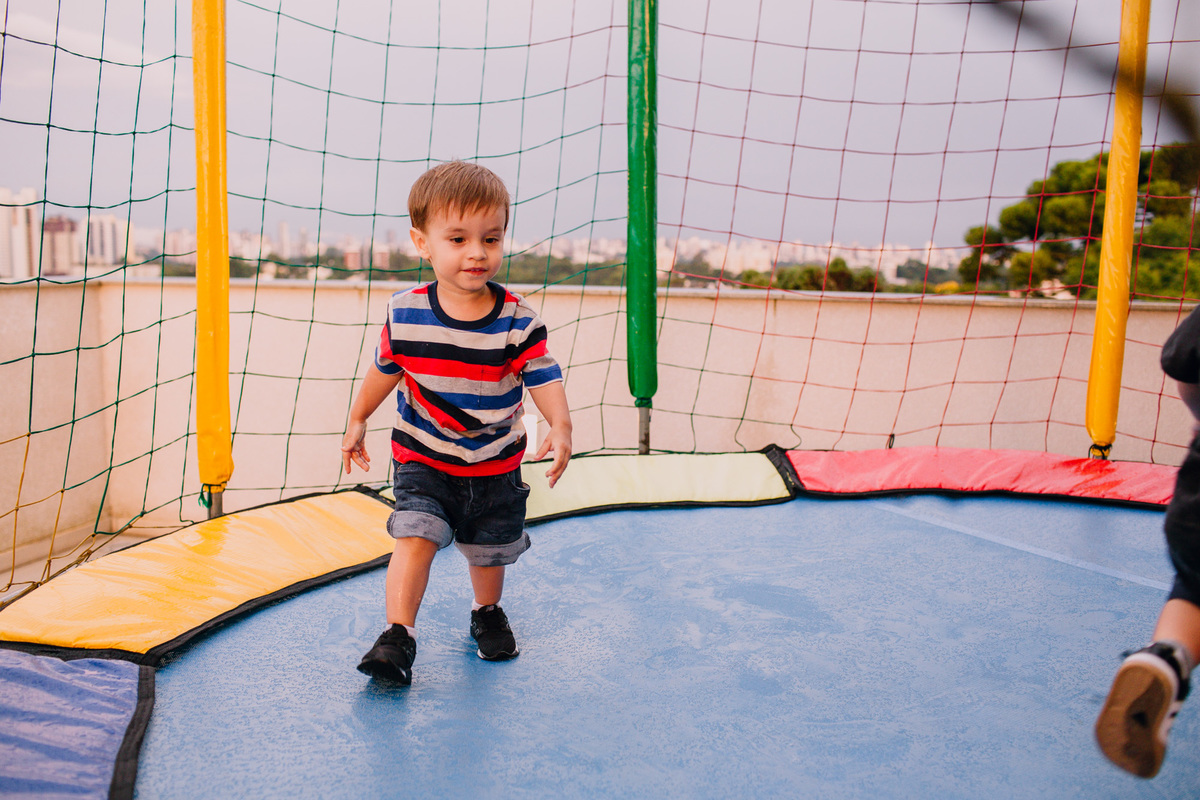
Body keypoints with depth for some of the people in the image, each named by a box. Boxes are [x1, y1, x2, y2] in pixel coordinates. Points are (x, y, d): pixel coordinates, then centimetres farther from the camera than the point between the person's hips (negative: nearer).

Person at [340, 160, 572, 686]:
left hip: (494, 467, 1)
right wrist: (357, 422, 15)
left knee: (490, 549, 16)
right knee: (415, 535, -18)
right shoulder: (404, 314, -11)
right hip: (423, 461, 0)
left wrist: (560, 427, -37)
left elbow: (545, 378, -18)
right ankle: (398, 635, -9)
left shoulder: (517, 320, -16)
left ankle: (487, 612, 44)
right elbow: (384, 370, 5)